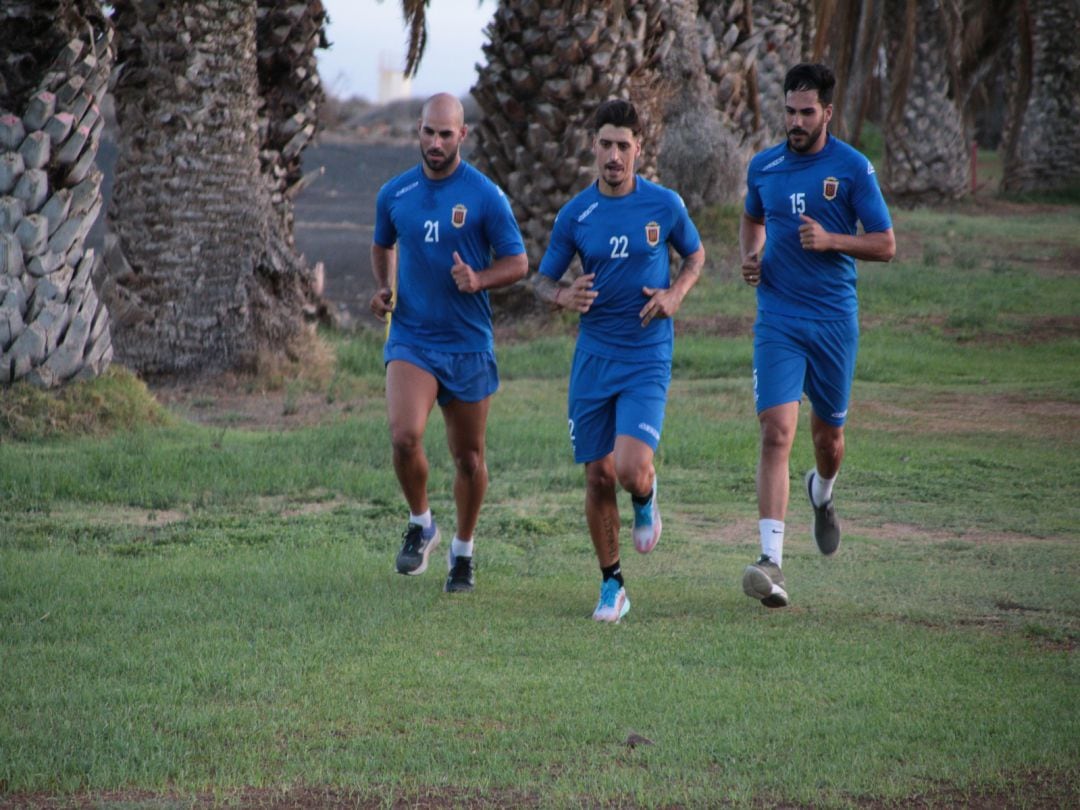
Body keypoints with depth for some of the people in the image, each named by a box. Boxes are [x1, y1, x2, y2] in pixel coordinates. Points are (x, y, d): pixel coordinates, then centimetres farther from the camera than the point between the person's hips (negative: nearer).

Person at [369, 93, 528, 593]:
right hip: (410, 338, 1)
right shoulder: (394, 194, 4)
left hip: (468, 344, -1)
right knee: (405, 436, -21)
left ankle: (463, 549, 29)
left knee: (468, 456, 8)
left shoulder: (485, 196, -5)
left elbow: (517, 262, -2)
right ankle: (420, 524, 4)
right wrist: (383, 288, 3)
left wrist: (479, 280, -21)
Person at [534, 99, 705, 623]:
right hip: (593, 357, 2)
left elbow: (695, 255, 15)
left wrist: (676, 293, -6)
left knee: (631, 470, -18)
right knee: (598, 476, 2)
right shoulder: (576, 214, 0)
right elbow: (543, 280, 9)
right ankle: (611, 585, 18)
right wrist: (562, 297, -15)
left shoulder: (665, 205, -2)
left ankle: (646, 500, 21)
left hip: (648, 358, -2)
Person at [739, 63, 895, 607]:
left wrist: (830, 241, -18)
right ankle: (771, 561, -22)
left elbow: (885, 245, -3)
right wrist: (749, 257, 5)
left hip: (834, 318, 0)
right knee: (776, 432, -15)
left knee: (828, 434, 13)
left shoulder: (853, 169, -4)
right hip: (777, 320, 1)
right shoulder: (763, 167, 5)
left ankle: (821, 495, 52)